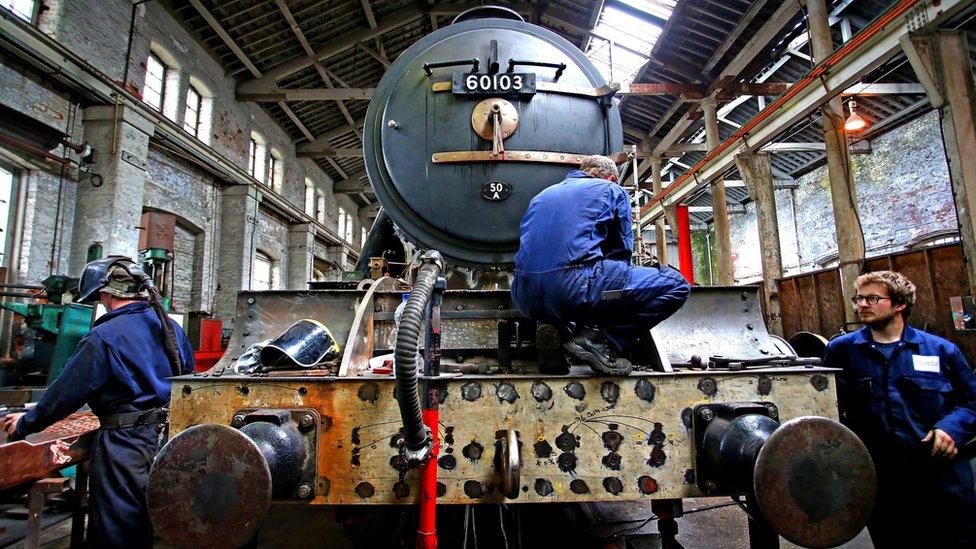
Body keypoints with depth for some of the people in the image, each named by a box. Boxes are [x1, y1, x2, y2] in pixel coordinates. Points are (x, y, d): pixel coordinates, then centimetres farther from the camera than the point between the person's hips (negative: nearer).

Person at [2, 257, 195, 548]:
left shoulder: (104, 337, -15)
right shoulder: (173, 328, 3)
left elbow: (66, 391, -6)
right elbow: (189, 378, 14)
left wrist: (27, 423, 12)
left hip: (127, 445, -6)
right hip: (170, 443, 6)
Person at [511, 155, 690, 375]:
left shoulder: (542, 195, 31)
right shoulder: (612, 190, 18)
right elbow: (622, 251, 17)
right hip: (574, 288, -5)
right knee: (676, 285, 7)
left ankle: (558, 330, 10)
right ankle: (599, 340, -5)